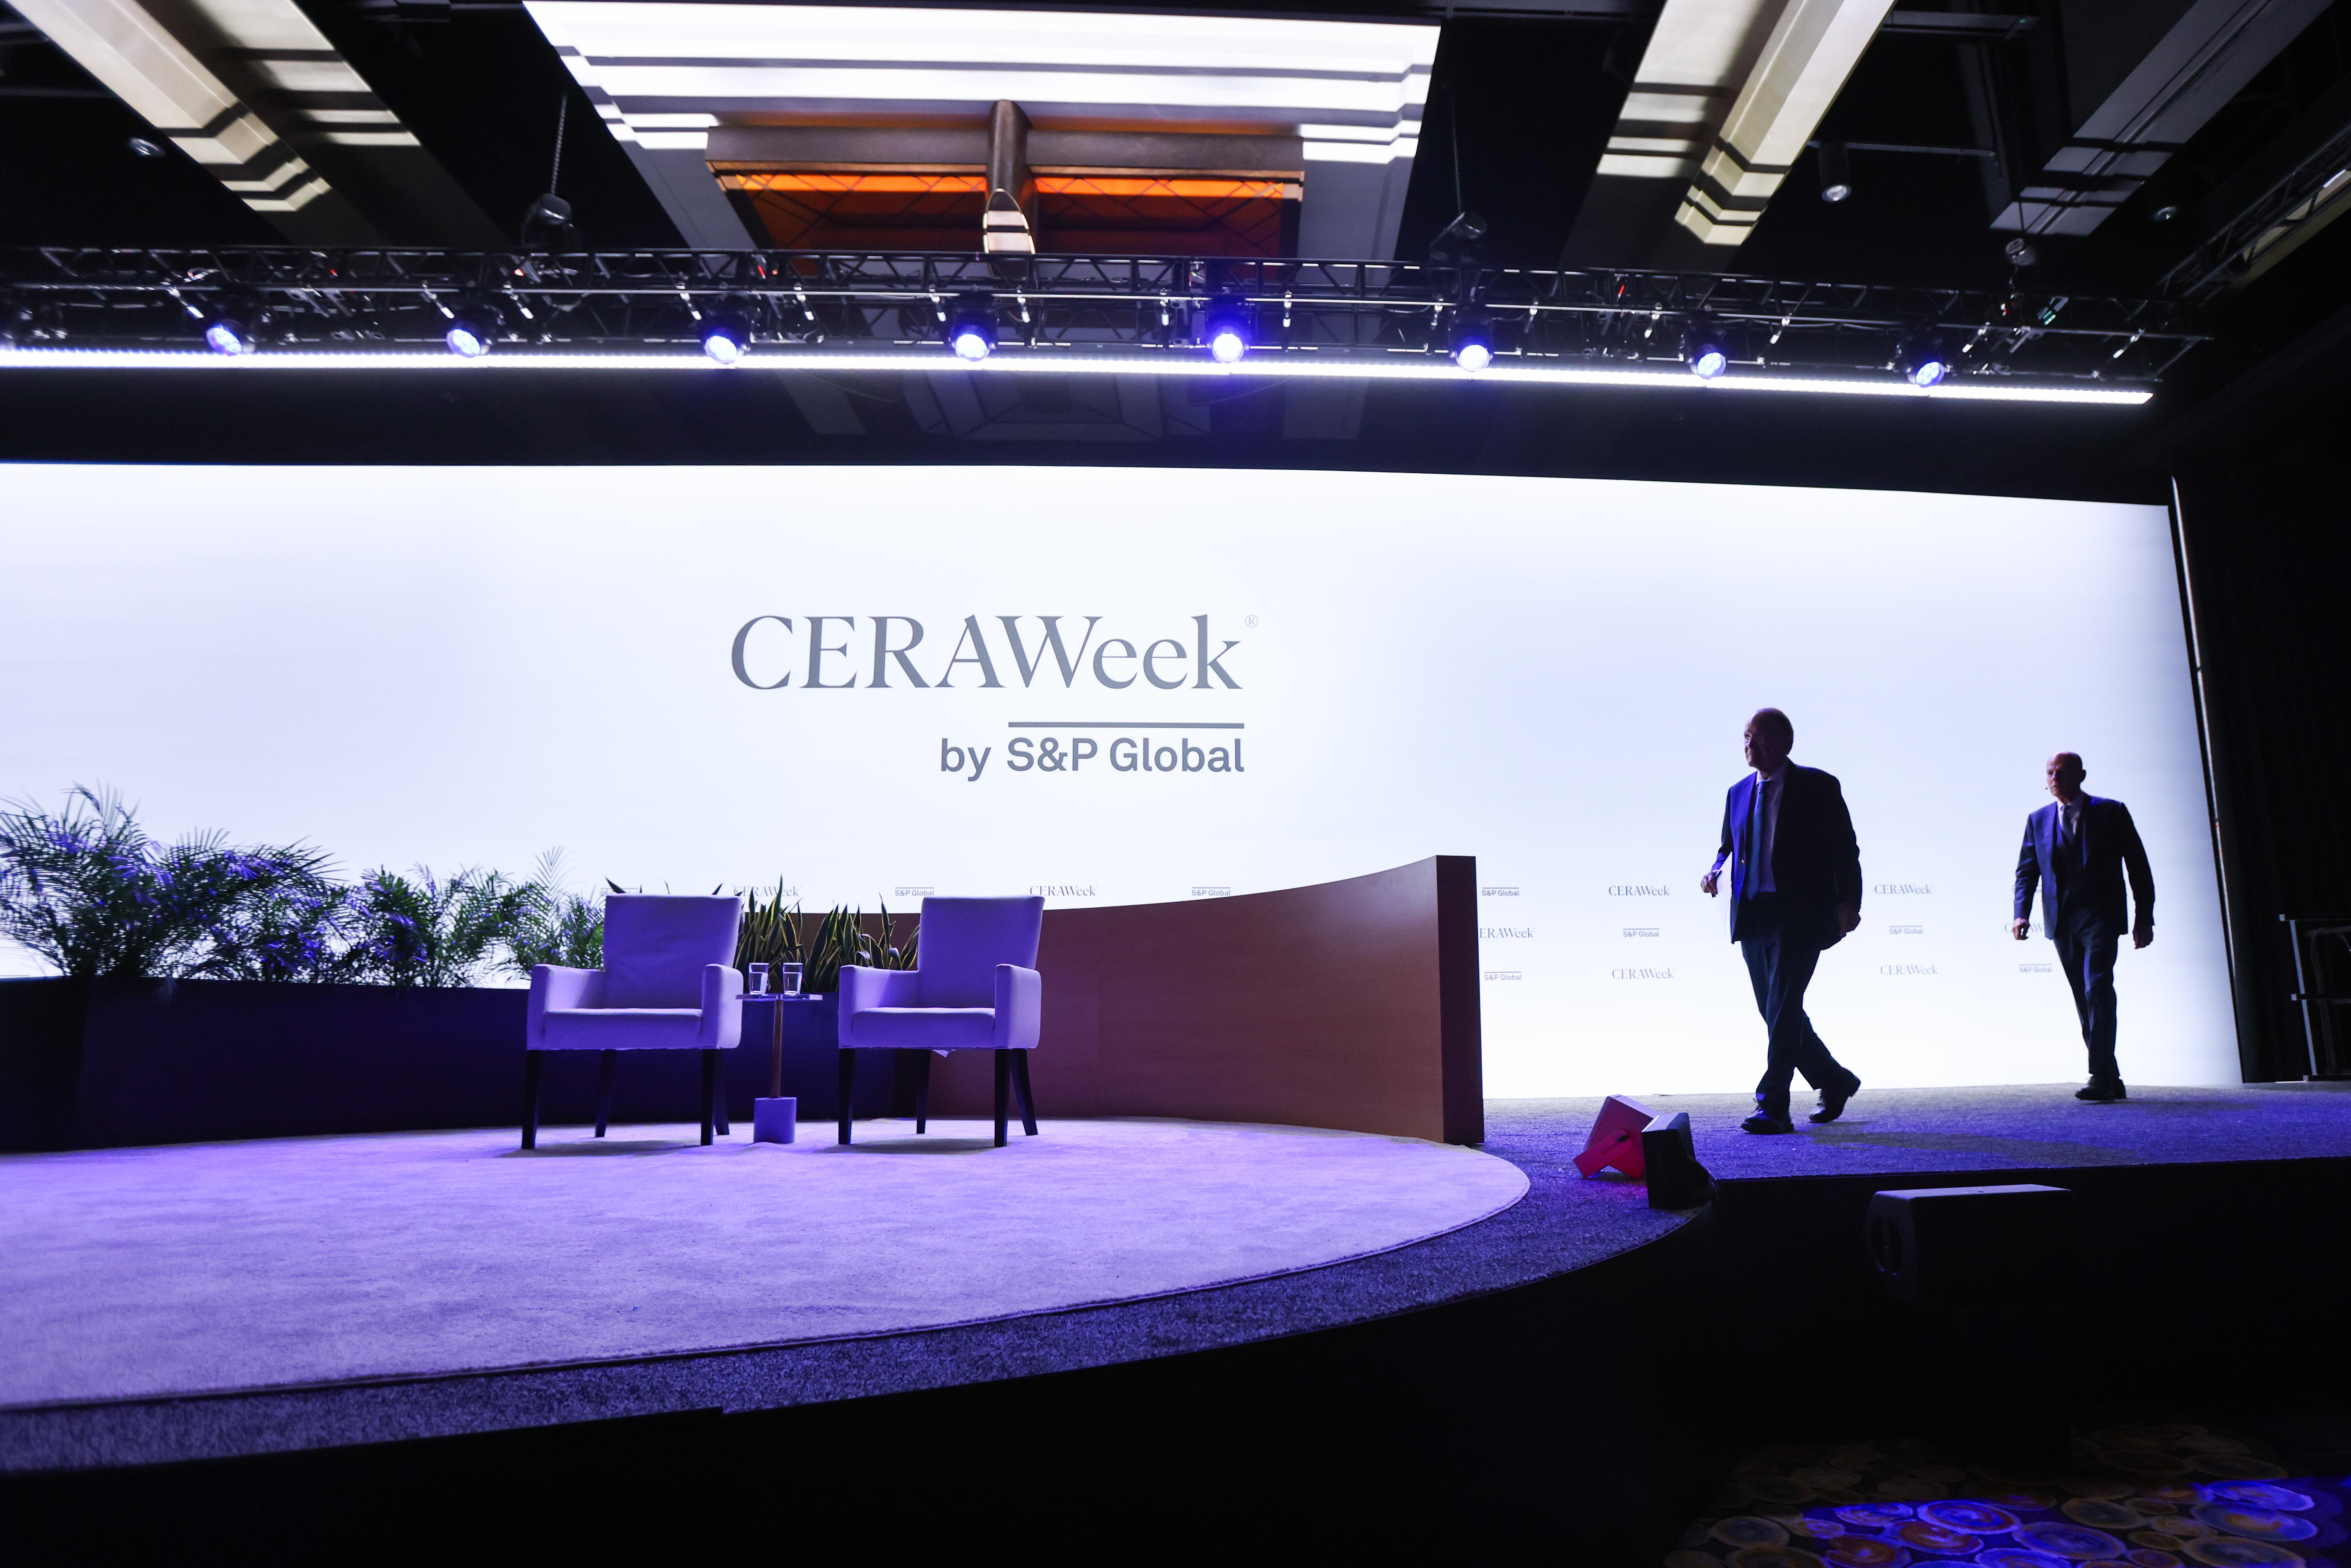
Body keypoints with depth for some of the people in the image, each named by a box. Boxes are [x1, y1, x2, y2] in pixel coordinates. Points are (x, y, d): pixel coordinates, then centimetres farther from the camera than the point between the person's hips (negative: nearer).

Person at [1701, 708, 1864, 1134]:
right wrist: (1716, 870, -2)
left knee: (1783, 1008, -13)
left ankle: (1773, 1107, -9)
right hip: (1752, 917, 6)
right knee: (1775, 1013, 12)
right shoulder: (1738, 792, 14)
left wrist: (1847, 902, -12)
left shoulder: (1818, 787, -1)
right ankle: (1834, 1081, 32)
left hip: (1799, 917, -6)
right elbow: (1728, 846, 20)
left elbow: (1845, 849, -2)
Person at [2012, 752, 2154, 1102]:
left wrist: (2145, 919, -1)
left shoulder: (2111, 812, 4)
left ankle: (2101, 1077, -20)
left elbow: (2138, 866, 4)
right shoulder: (2038, 820, 14)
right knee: (2085, 999, 6)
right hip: (2062, 921, 4)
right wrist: (2021, 913, -6)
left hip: (2100, 916, -4)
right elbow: (2026, 871, 9)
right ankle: (2111, 1080, 14)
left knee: (2098, 988, -18)